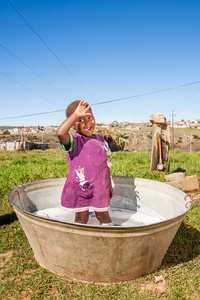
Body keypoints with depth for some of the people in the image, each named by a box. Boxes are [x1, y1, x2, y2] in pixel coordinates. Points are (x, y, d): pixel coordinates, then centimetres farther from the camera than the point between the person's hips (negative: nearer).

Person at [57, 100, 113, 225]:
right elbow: (60, 133, -36)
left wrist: (109, 185, 16)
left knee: (103, 216, 18)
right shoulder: (73, 140, -12)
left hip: (100, 188, 4)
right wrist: (76, 114, -31)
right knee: (81, 218, 11)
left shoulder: (101, 140, 6)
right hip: (79, 189, -4)